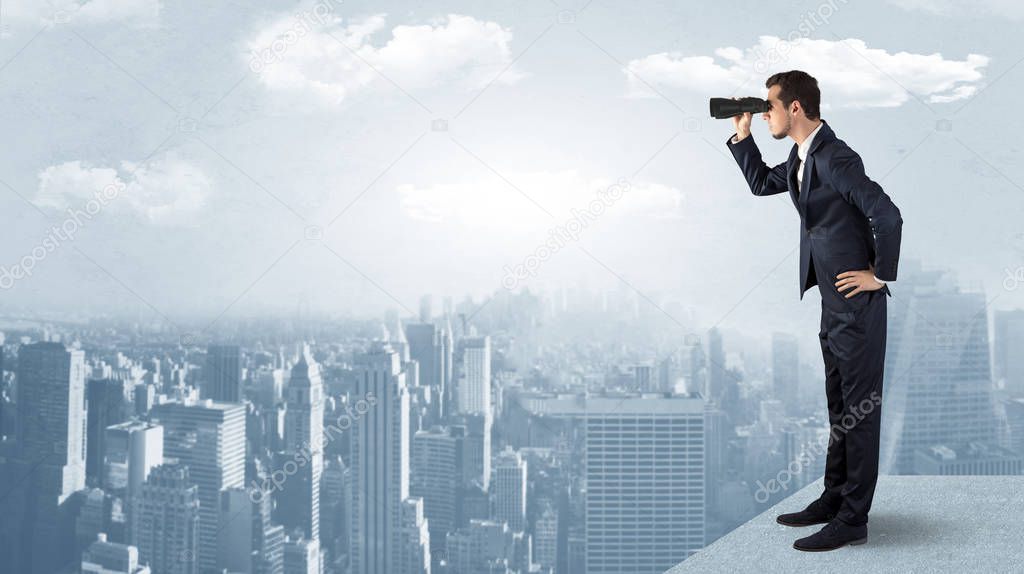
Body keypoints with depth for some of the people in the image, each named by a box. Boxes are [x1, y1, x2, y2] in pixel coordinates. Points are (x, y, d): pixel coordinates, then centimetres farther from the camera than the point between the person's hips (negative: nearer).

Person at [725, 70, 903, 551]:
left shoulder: (835, 158, -20)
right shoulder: (802, 157, 9)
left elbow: (888, 215, -25)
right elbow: (761, 184, 25)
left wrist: (881, 275, -15)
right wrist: (741, 136, 14)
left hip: (857, 301, -10)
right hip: (833, 300, 10)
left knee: (860, 407, -1)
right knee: (839, 405, 17)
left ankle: (853, 519, 6)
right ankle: (834, 499, 29)